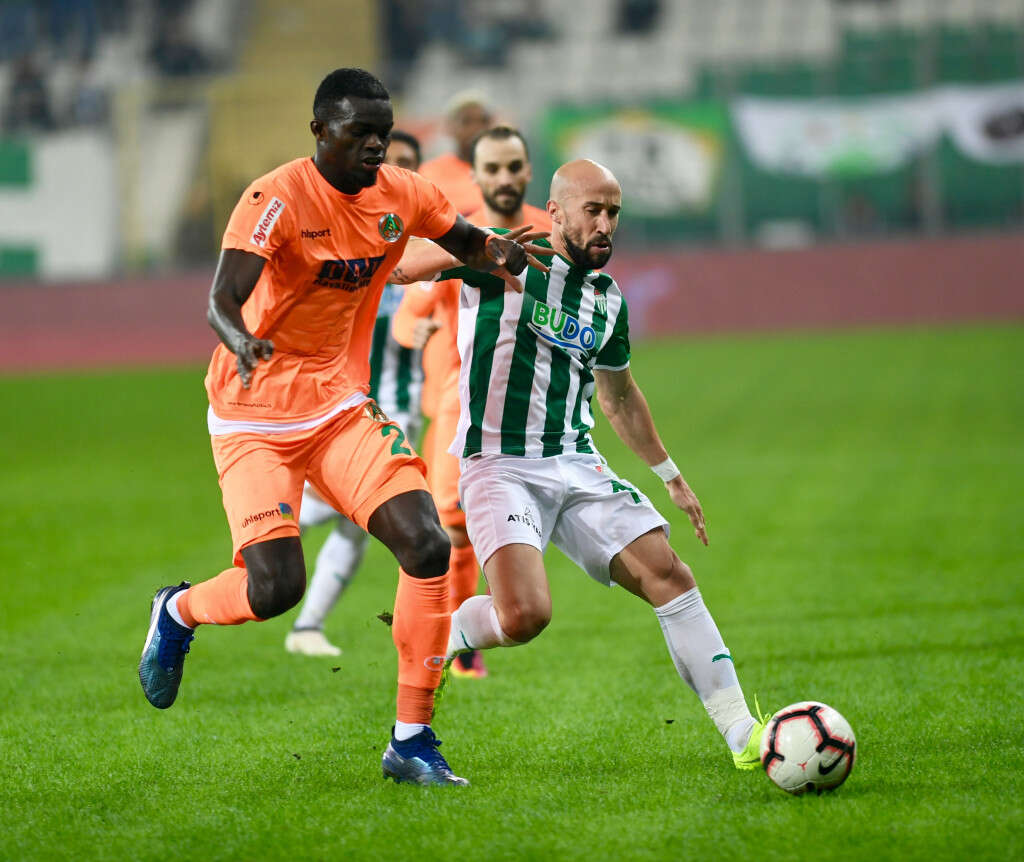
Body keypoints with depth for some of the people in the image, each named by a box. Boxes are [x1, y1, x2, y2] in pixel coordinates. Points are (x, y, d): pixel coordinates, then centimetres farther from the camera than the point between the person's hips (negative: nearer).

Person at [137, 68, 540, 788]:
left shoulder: (402, 195, 0)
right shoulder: (277, 199, -19)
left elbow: (465, 241, 20)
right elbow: (221, 301, -29)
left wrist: (499, 253, -4)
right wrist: (243, 343, -52)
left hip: (341, 405, 5)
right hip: (256, 417, -5)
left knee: (428, 546, -13)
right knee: (276, 586, -17)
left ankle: (412, 739, -3)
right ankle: (178, 613, 20)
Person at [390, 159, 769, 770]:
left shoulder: (607, 300, 14)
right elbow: (403, 266, -12)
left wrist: (671, 474, 34)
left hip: (580, 467, 6)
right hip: (502, 465, -6)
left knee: (668, 574, -10)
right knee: (525, 616, -25)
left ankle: (743, 734, -7)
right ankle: (435, 640, 8)